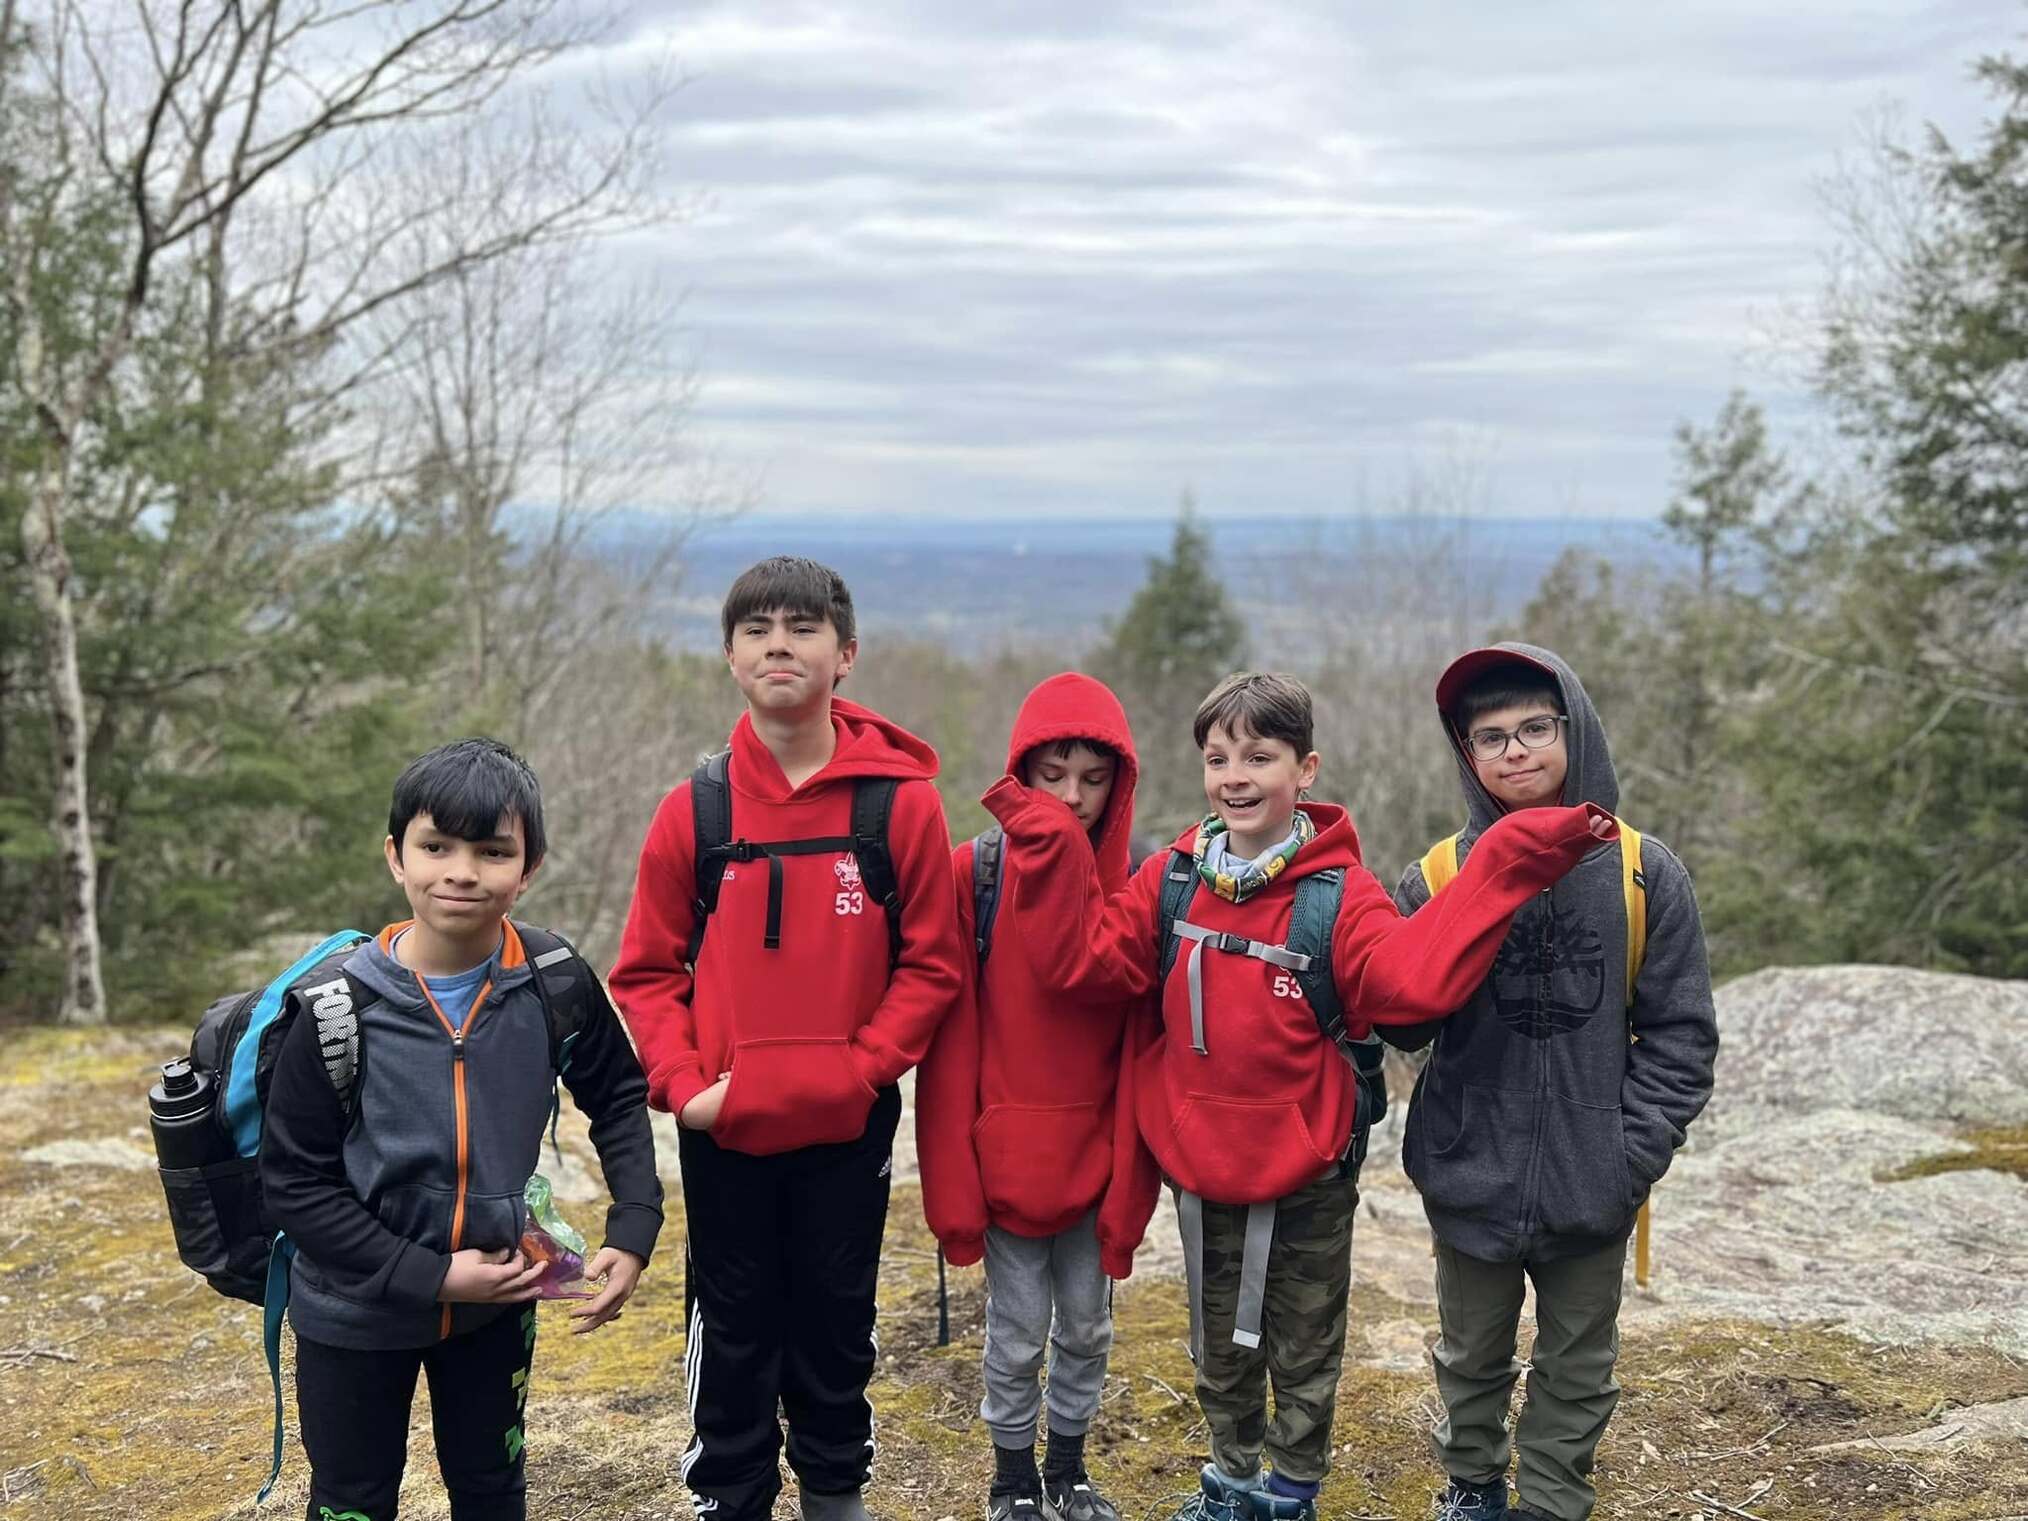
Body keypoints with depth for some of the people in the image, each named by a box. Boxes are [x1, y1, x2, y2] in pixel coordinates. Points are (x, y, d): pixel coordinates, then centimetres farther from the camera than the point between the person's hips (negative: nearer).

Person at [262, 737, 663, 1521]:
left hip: (497, 1299, 2)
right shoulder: (337, 1006, -21)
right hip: (357, 1310, -2)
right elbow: (293, 1183, -15)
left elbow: (619, 1100, 1)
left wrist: (633, 1232, -11)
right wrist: (429, 1275, -19)